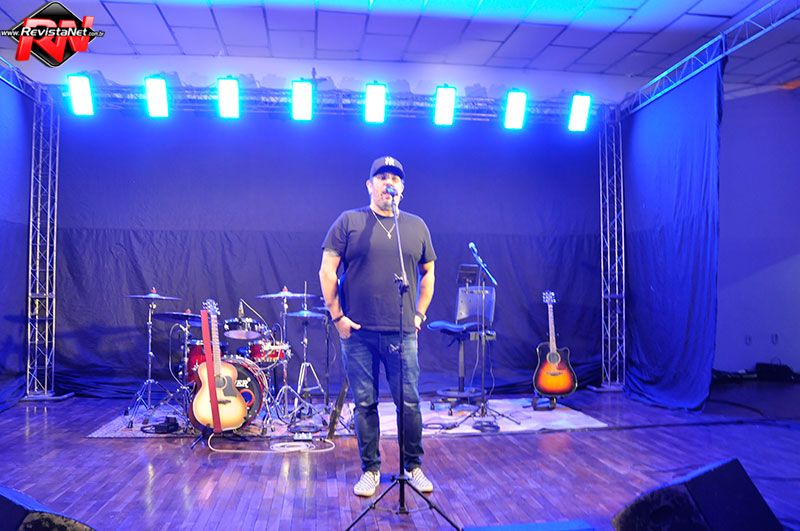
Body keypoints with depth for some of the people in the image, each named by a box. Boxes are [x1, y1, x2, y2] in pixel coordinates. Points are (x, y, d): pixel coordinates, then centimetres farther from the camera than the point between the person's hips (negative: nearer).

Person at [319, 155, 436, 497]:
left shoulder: (417, 226, 11)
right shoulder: (348, 222, 2)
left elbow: (428, 273, 18)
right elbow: (327, 271, 0)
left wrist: (420, 314, 9)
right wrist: (337, 315, -5)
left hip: (402, 333, 2)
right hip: (357, 332, -1)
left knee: (409, 402, 5)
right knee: (364, 403, 7)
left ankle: (413, 466, 23)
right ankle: (370, 469, 23)